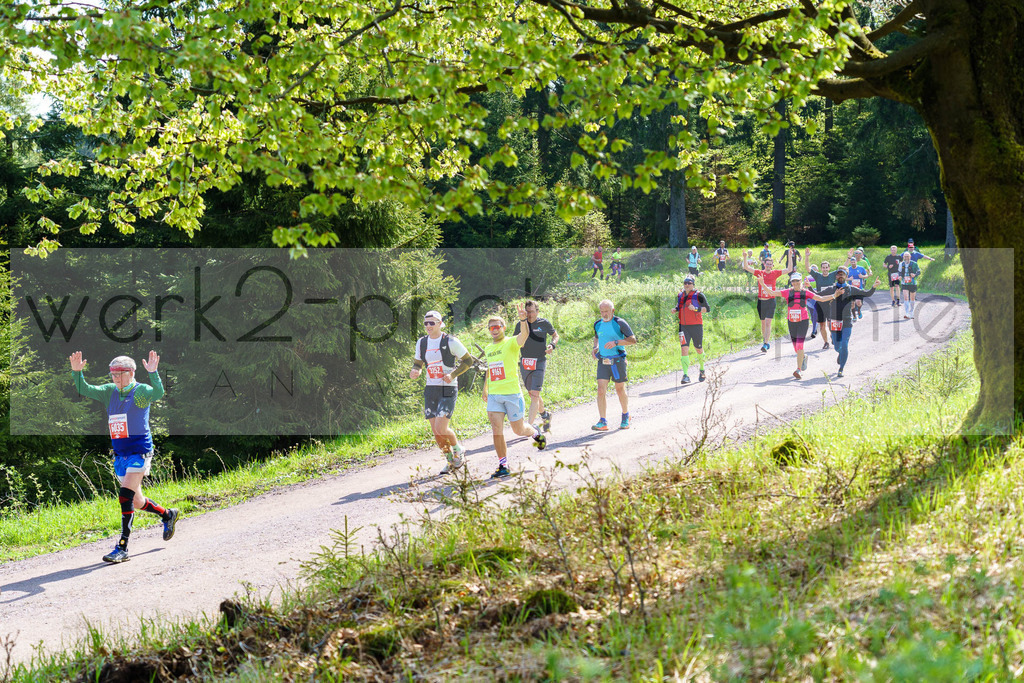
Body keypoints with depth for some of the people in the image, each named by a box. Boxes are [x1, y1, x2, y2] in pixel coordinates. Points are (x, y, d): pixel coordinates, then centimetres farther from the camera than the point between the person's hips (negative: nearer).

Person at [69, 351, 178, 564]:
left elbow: (158, 393, -28)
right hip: (120, 454, 7)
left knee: (126, 496, -18)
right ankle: (167, 515, 42)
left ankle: (122, 547, -16)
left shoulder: (141, 391, -8)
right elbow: (84, 390, 2)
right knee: (136, 501, 15)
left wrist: (152, 373, -43)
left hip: (139, 452, -7)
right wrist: (76, 372, -15)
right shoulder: (110, 392, 9)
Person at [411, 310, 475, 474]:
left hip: (448, 389, -6)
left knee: (441, 429, -16)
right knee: (435, 432, 4)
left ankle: (458, 449, 13)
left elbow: (468, 361, -1)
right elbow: (418, 363, 19)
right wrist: (415, 372, -5)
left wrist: (453, 375, -14)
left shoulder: (450, 342, -9)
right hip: (430, 390, 6)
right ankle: (451, 461, 21)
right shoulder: (422, 342, 7)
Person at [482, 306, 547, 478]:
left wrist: (523, 320, -45)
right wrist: (485, 389, 28)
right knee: (496, 430, -7)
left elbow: (524, 335, -28)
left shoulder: (511, 343, -6)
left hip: (512, 394, -5)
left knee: (518, 429, 7)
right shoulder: (488, 348, 13)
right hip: (494, 395, 5)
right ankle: (503, 466, -2)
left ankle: (536, 434, 42)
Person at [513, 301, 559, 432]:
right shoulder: (520, 324, 6)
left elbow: (555, 335, 13)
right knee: (532, 394, 13)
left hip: (539, 362, -4)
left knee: (534, 394, -14)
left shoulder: (544, 323, -1)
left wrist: (552, 345, -7)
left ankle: (530, 425, -17)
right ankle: (544, 415, 39)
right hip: (524, 363, 4)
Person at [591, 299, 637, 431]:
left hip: (617, 361, -3)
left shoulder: (620, 323, -8)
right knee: (601, 390, -9)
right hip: (602, 362, 3)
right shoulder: (598, 324, 8)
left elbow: (633, 340, -9)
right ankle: (602, 422, -9)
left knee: (620, 390, 9)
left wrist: (616, 342, -21)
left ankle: (625, 417, 31)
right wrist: (595, 347, 6)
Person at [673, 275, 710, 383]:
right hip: (683, 326, 3)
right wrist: (675, 310, 4)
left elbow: (707, 308, -8)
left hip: (696, 326, -3)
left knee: (698, 349, 12)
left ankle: (702, 370, 40)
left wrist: (695, 309, -21)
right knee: (684, 348, -13)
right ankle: (686, 375, -17)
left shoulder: (698, 295, -4)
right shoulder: (680, 296, 11)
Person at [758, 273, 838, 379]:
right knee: (796, 347, 11)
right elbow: (772, 293, -3)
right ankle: (803, 357, 44)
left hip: (803, 321, -3)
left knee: (799, 345, -14)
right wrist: (762, 284, -14)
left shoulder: (806, 293, -2)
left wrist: (834, 296, -8)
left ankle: (799, 369, -14)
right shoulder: (787, 292, 0)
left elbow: (821, 299, 3)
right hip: (791, 322, 3)